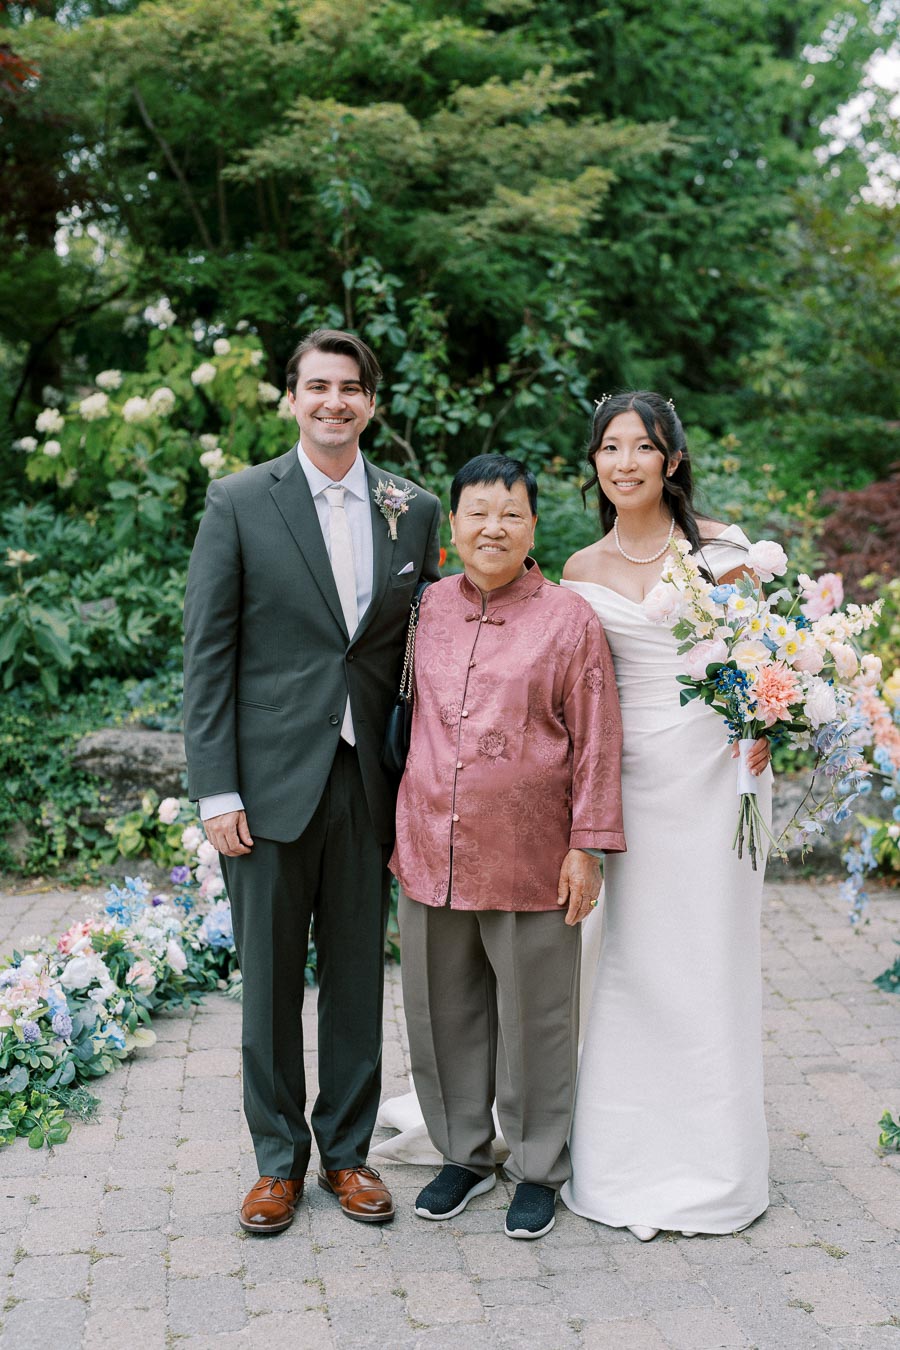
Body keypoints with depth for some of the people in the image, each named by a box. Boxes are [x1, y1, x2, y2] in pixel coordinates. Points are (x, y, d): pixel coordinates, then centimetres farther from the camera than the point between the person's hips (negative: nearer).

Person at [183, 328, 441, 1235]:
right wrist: (216, 790, -9)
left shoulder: (416, 512, 6)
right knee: (270, 980, 9)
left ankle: (347, 1151, 29)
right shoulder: (239, 504, -2)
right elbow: (206, 652, -4)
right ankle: (279, 1159, 26)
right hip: (271, 781, -2)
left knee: (358, 975, 12)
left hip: (369, 784, 2)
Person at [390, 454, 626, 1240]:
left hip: (530, 863, -3)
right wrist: (396, 829, 14)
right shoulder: (426, 613, 6)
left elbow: (597, 743, -4)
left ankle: (539, 1171, 26)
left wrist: (587, 847, -8)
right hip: (431, 855, 4)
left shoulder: (569, 620, -4)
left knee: (534, 1019, 8)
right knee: (444, 1014, 14)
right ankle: (464, 1155, 33)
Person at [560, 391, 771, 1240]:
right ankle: (628, 1163, 19)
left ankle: (713, 1166, 19)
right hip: (629, 776, 2)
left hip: (713, 769, -2)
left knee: (710, 958, 3)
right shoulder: (581, 572, 8)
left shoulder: (718, 547, 1)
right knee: (632, 961, 5)